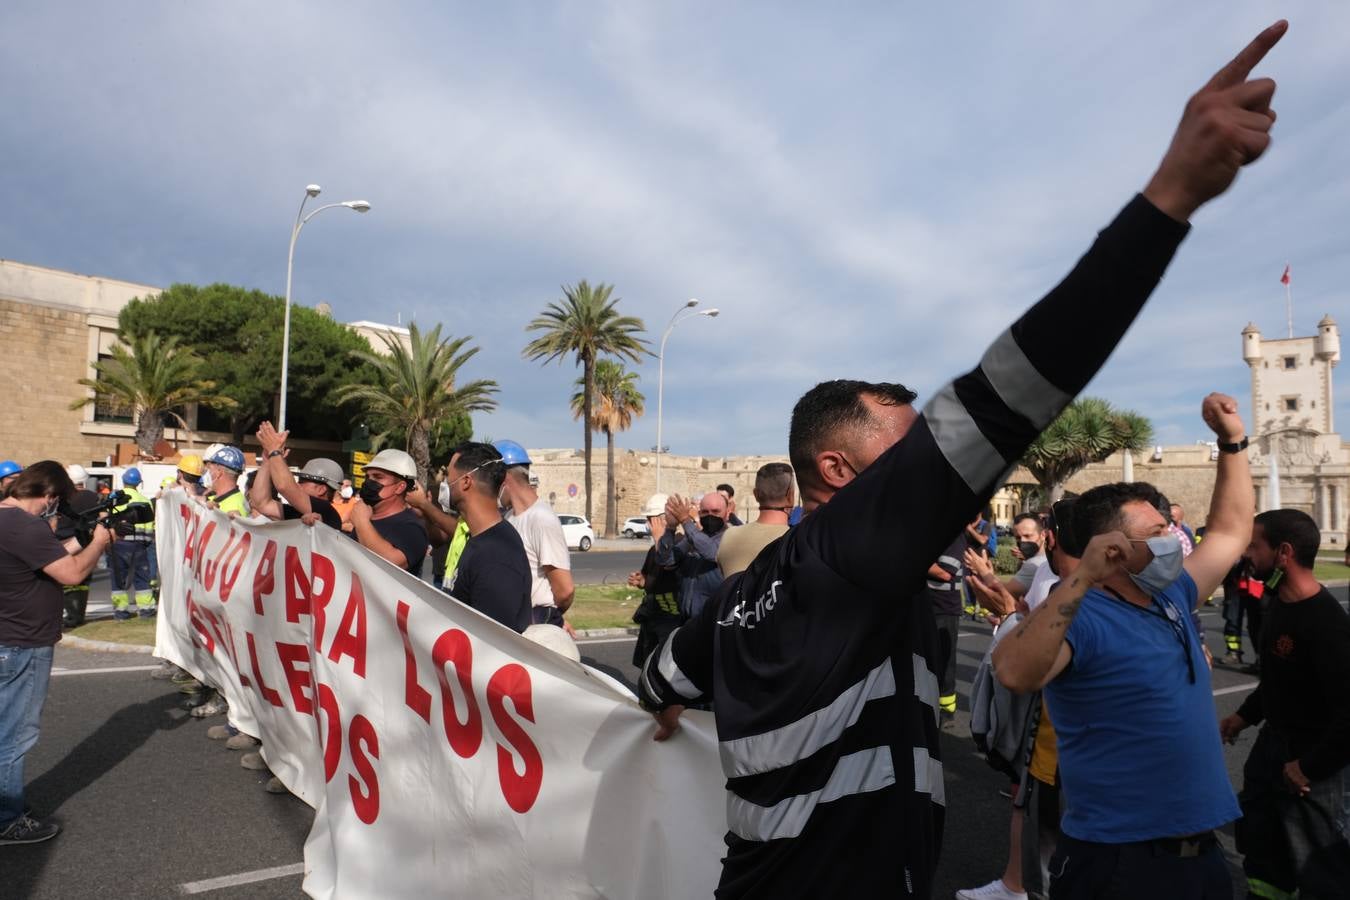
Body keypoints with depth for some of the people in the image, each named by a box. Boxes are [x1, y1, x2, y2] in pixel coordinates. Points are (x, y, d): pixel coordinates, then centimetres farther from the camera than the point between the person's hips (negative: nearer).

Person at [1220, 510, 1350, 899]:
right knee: (1261, 849, 25)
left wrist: (1311, 766, -22)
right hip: (1274, 742, 9)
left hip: (1318, 764, -8)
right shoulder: (1278, 602, -1)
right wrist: (1245, 714, 13)